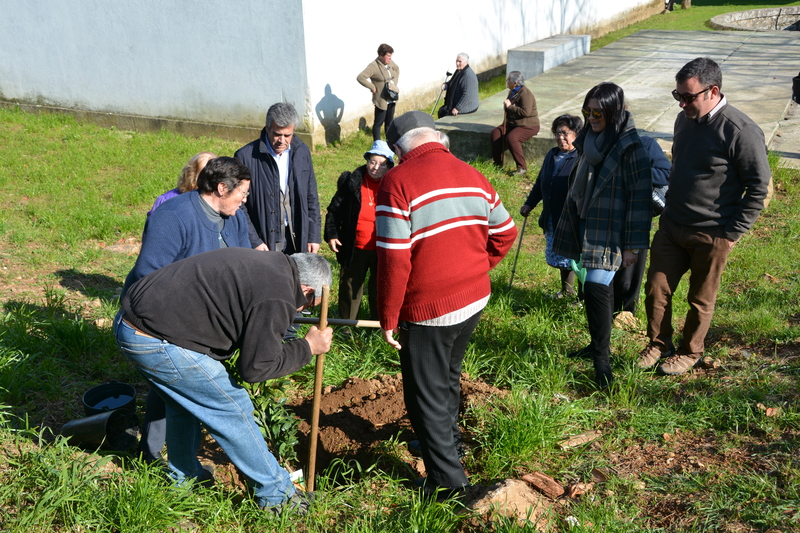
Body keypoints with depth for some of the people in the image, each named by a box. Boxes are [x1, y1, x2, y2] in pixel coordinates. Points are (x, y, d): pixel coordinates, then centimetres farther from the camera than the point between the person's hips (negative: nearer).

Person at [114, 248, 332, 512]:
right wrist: (308, 347, 0)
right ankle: (275, 493, 17)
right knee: (233, 408, 3)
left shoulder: (269, 262, 12)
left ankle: (184, 476, 46)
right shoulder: (277, 298, -15)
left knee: (184, 402, 28)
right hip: (157, 343, -10)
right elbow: (255, 368, -9)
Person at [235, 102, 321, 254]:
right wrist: (254, 241, -12)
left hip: (297, 240, 4)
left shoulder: (301, 152, 2)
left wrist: (314, 236, 6)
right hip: (264, 241, -3)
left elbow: (311, 198, 9)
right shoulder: (246, 156, -12)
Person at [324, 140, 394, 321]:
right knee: (350, 287, 16)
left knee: (379, 289, 14)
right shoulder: (352, 182, -6)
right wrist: (331, 234, -6)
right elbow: (335, 209, 1)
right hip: (355, 248, 1)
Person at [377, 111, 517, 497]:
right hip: (475, 299, 7)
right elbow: (505, 232, 9)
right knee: (448, 376, 27)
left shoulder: (398, 181, -17)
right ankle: (449, 441, 47)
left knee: (426, 393, 9)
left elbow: (394, 260, -21)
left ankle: (447, 479, 19)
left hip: (428, 310, -7)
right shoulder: (472, 176, 3)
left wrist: (388, 319, -12)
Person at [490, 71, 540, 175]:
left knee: (511, 138, -33)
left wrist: (510, 106, -21)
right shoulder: (512, 92, 14)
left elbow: (525, 112, -29)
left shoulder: (525, 94, -17)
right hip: (512, 123, 9)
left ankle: (522, 167, -23)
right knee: (495, 134, -12)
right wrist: (506, 105, 8)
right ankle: (498, 164, -6)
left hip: (528, 126, -9)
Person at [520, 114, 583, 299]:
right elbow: (540, 183, 21)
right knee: (559, 258, 19)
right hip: (552, 221, 8)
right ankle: (566, 292, 39)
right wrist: (529, 204, 20)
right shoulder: (551, 155, 10)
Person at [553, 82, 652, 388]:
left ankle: (602, 360, -4)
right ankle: (599, 345, 30)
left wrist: (633, 245, -15)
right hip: (587, 226, 7)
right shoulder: (591, 139, 8)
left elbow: (640, 198, -15)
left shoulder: (630, 148, -16)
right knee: (599, 287, 16)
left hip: (610, 233, -7)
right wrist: (571, 224, 23)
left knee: (596, 287, -14)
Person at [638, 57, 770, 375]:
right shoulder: (685, 120, 3)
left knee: (701, 299, 11)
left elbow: (759, 187, -14)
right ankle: (659, 344, 30)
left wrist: (733, 233, -14)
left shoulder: (741, 132, -19)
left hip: (711, 235, -6)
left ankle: (690, 352, 31)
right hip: (671, 226, 6)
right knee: (656, 289, 9)